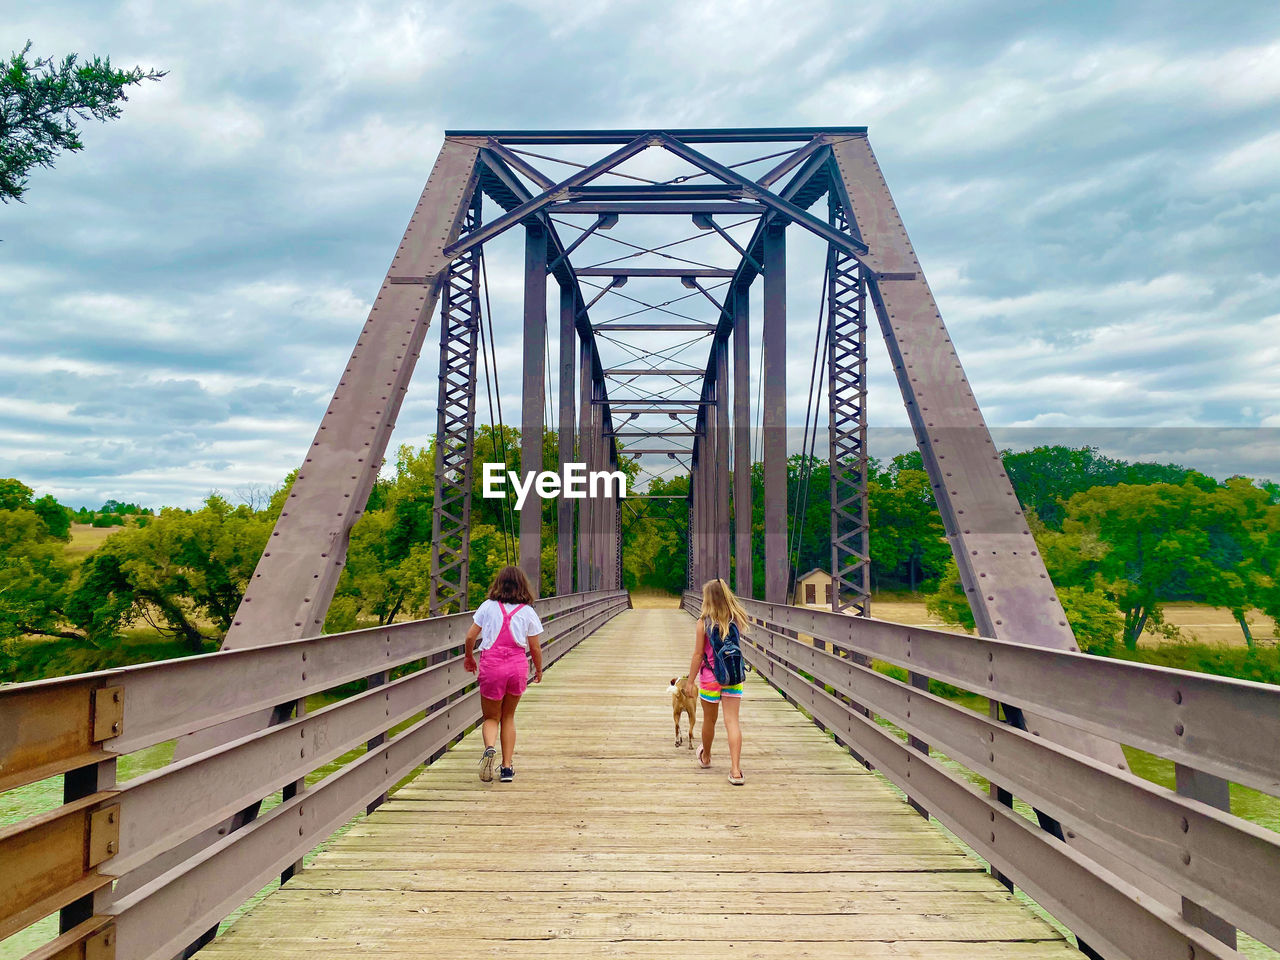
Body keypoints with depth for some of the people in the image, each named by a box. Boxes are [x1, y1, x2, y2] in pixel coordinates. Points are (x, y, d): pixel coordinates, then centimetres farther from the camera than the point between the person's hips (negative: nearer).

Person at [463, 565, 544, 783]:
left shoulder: (487, 606, 2)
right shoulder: (527, 612, 2)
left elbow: (470, 636, 2)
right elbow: (535, 647, 5)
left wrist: (468, 657, 21)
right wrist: (538, 669, 21)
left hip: (491, 666, -1)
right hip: (517, 666, 1)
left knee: (491, 717, 13)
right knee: (508, 716, 17)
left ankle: (489, 748, -19)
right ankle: (507, 767, 14)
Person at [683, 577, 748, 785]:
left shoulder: (704, 622, -12)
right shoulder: (736, 620, -2)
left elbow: (698, 654, -10)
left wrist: (690, 681, -3)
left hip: (710, 677, -2)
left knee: (709, 720, 16)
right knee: (732, 721, -1)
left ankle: (705, 757, 39)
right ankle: (736, 769, -10)